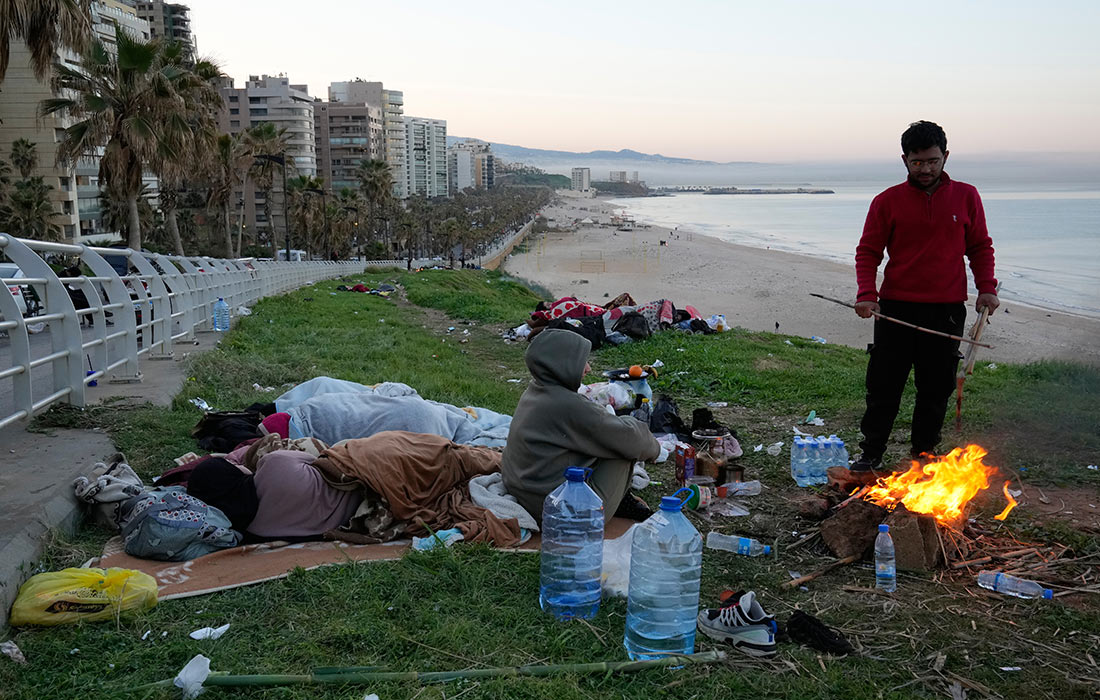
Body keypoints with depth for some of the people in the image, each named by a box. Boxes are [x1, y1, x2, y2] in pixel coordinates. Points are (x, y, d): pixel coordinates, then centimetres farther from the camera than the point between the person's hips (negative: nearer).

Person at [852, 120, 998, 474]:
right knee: (883, 388, 3)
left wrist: (986, 288, -3)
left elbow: (980, 247, 12)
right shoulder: (887, 201, 1)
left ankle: (924, 458, 20)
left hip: (947, 311, 1)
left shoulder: (966, 196, 6)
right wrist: (866, 293, -12)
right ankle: (870, 455, 16)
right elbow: (867, 251, 3)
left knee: (936, 391, 7)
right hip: (895, 308, -1)